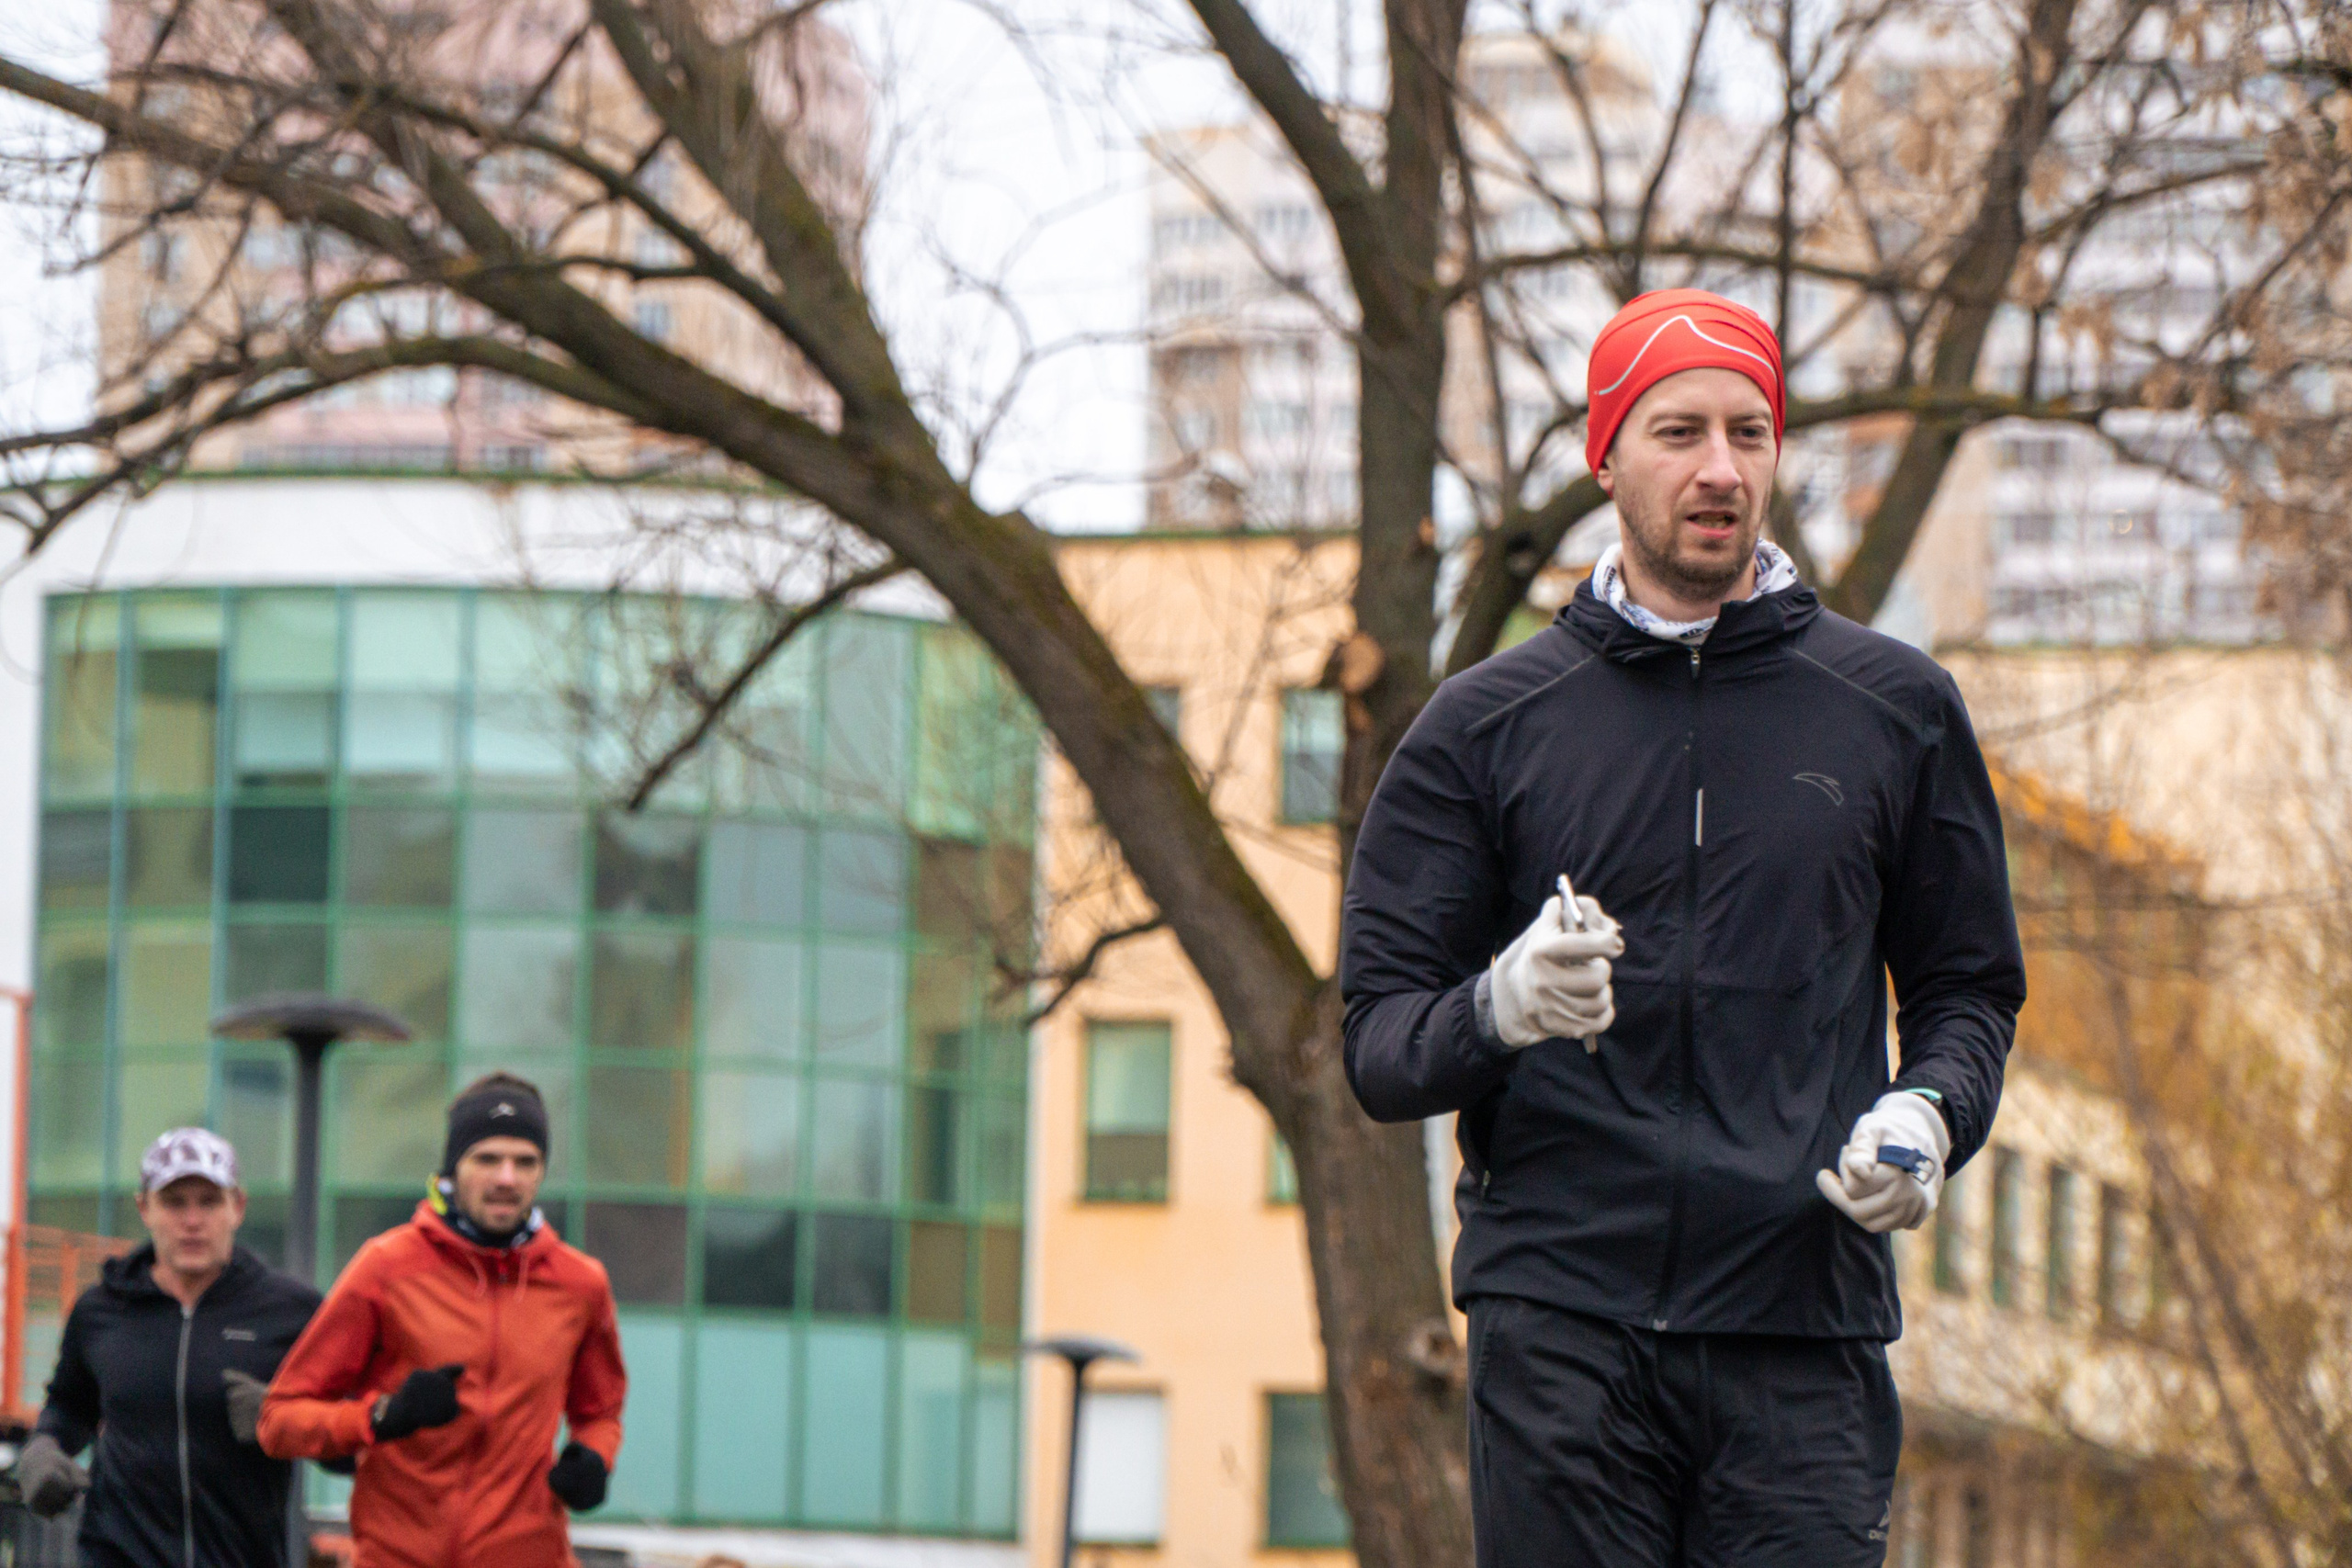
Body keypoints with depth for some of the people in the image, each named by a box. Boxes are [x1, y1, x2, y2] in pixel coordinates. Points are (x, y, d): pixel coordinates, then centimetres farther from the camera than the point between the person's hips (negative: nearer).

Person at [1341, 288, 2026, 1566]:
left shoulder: (1896, 709, 13)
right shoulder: (1487, 724, 9)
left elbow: (1969, 984, 20)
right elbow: (1378, 1047, 6)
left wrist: (1930, 1115, -2)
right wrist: (1496, 1010, -17)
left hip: (1806, 1328, 1)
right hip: (1561, 1326, -1)